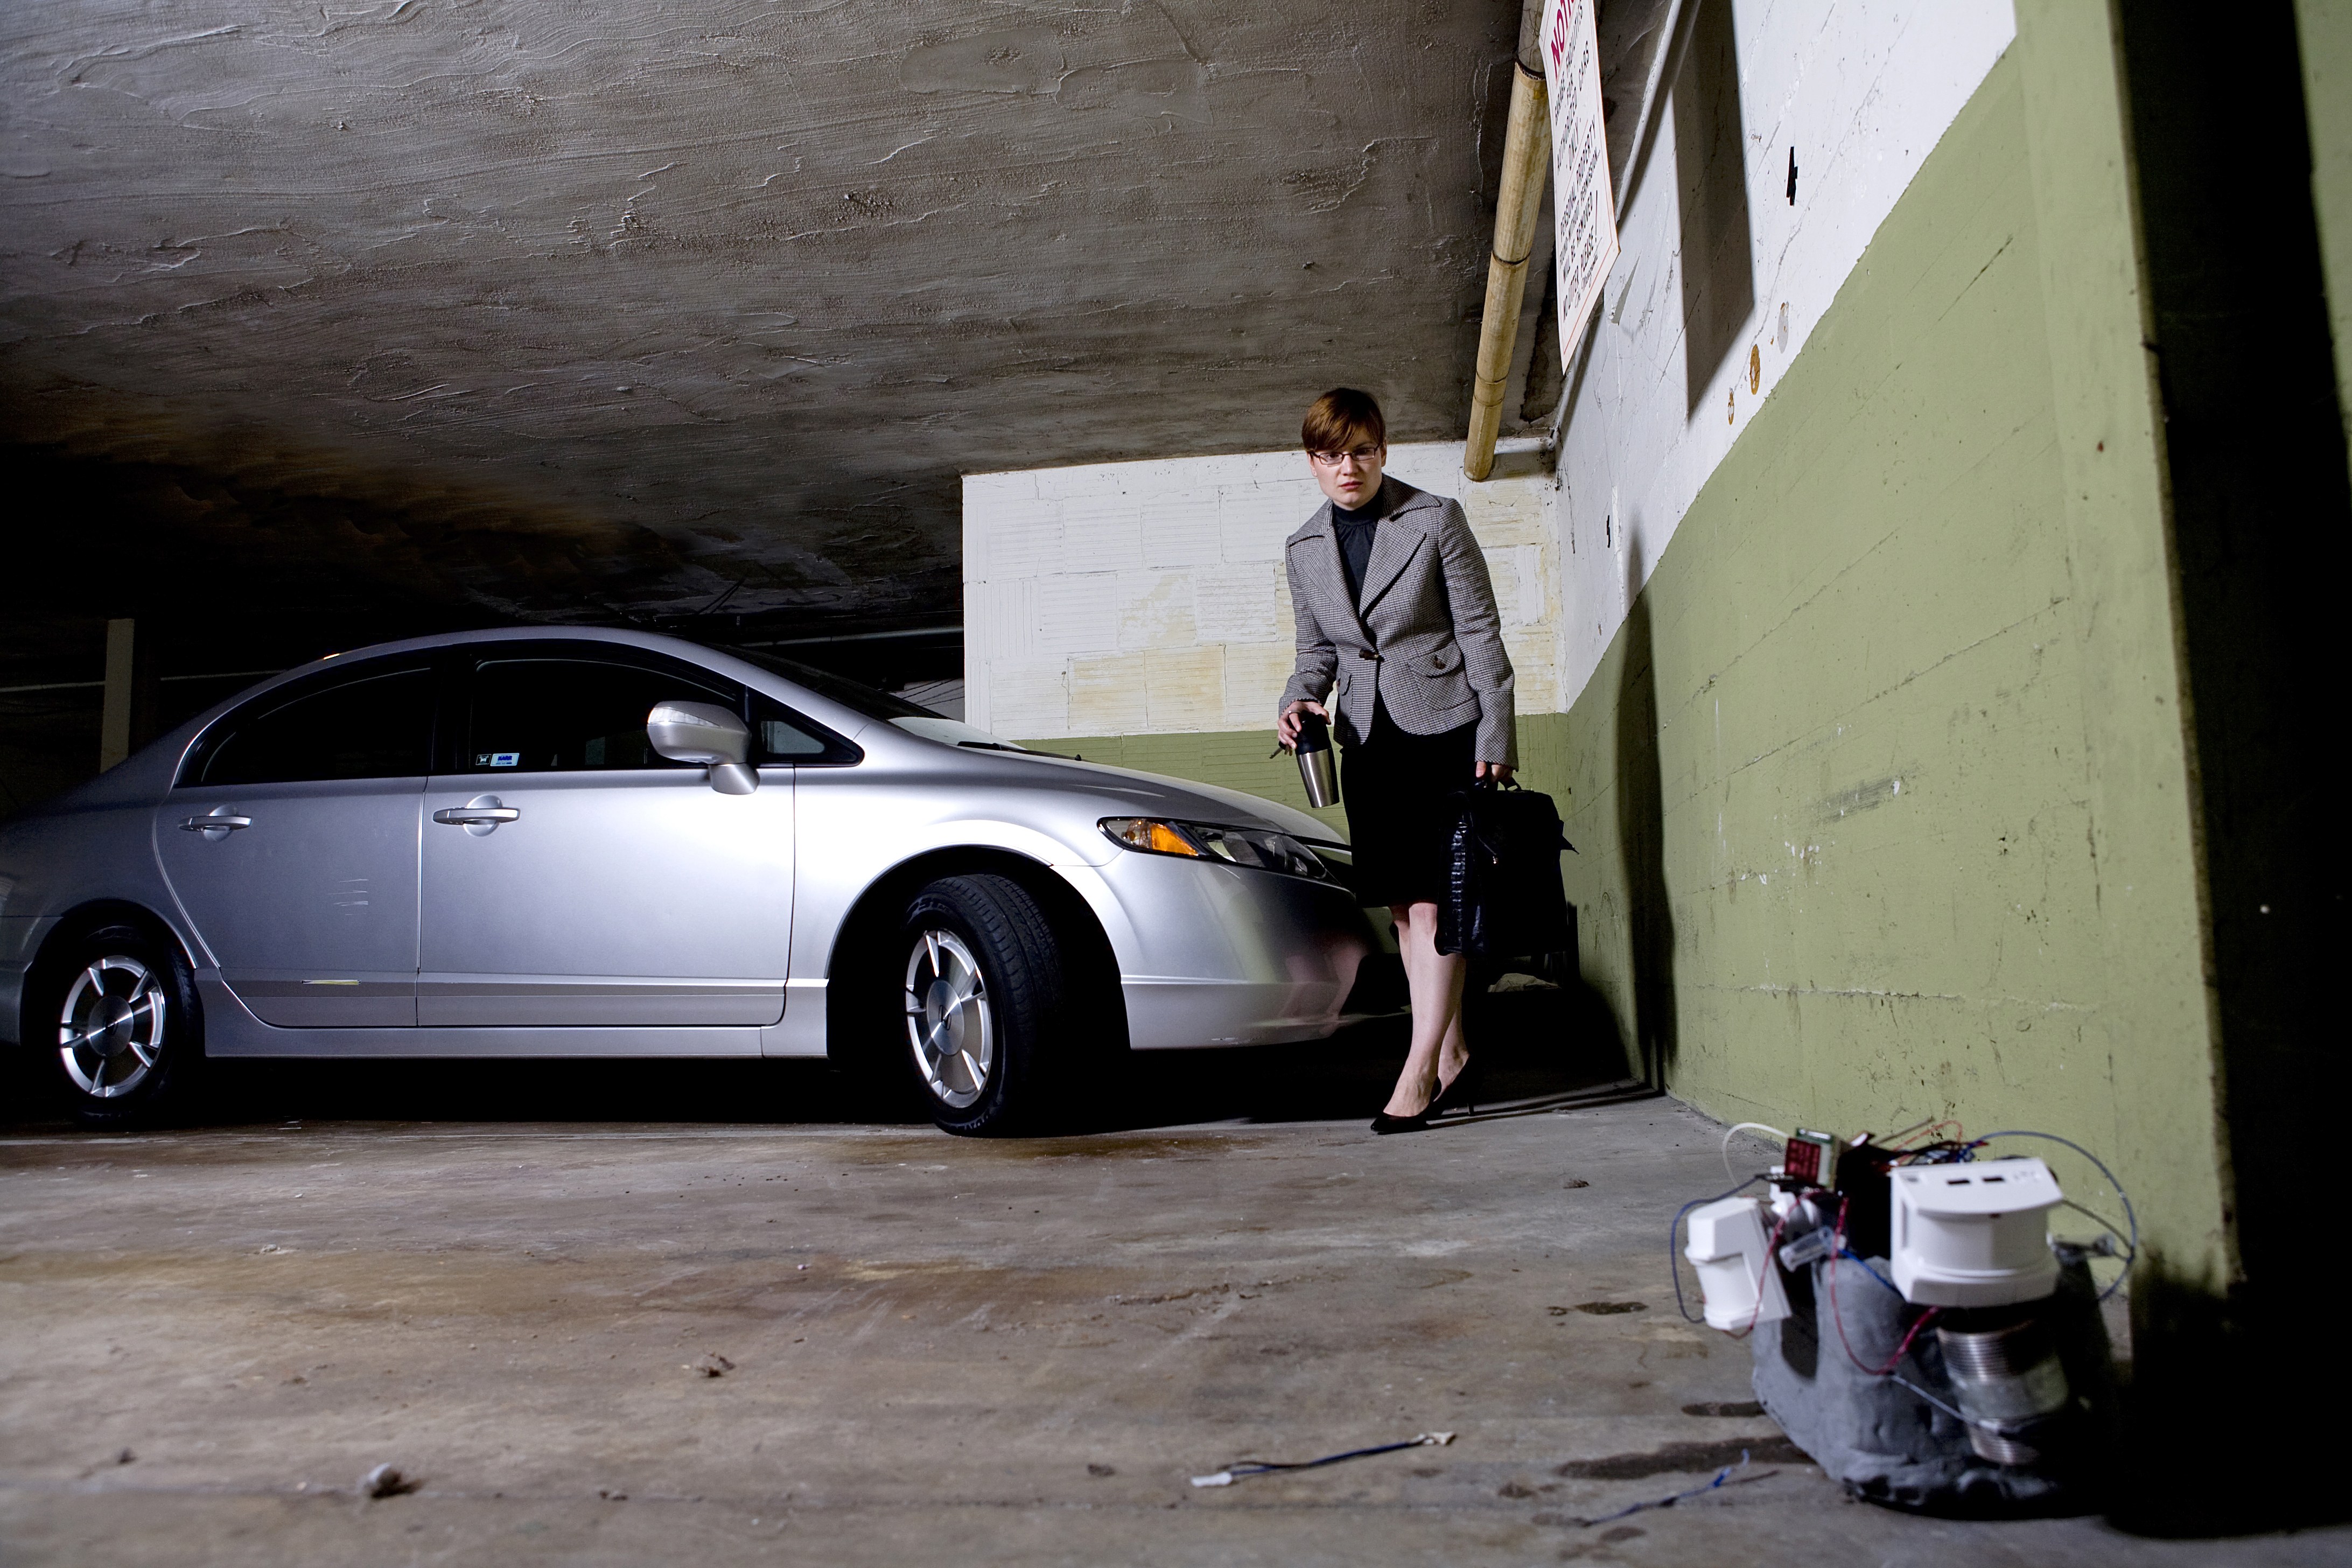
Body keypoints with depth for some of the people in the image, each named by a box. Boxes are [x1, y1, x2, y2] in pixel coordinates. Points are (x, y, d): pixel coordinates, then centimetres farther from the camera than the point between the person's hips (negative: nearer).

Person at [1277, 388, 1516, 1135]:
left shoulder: (1436, 520, -3)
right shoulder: (1304, 550, 9)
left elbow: (1480, 632, -4)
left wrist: (1495, 737, -9)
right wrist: (1300, 699, -6)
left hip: (1444, 726, -5)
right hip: (1368, 737, 5)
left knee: (1435, 901, -9)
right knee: (1404, 905, 6)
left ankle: (1421, 1066, -8)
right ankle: (1451, 1050, 16)